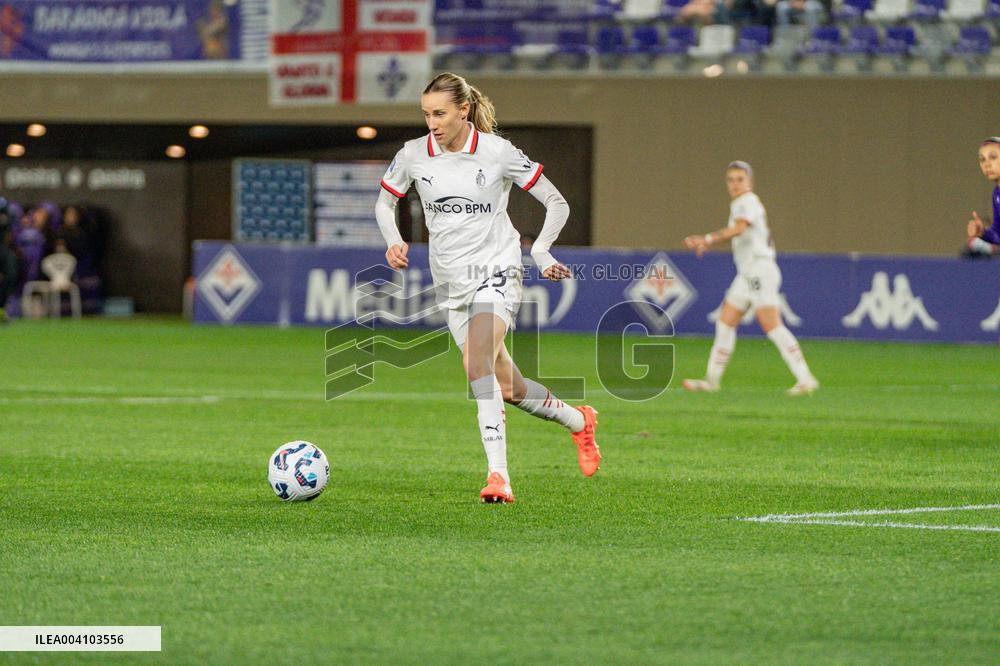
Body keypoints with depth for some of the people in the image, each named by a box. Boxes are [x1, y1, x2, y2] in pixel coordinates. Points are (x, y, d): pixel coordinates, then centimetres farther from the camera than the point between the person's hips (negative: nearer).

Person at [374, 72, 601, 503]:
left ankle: (498, 474, -32)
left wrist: (540, 251, -13)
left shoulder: (498, 152, -9)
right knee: (503, 386, 9)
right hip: (451, 281, 5)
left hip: (497, 270, -5)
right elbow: (385, 204, 16)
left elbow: (556, 203, 0)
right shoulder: (413, 155, -1)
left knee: (477, 363, -28)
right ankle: (578, 421, 35)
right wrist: (394, 242, -3)